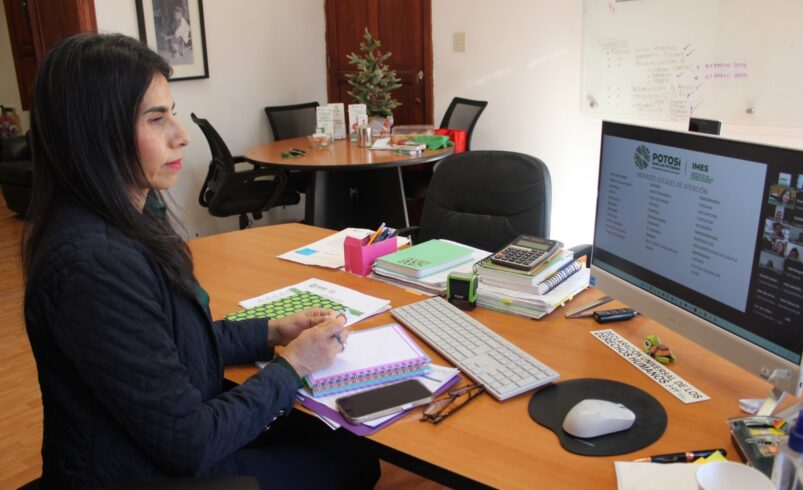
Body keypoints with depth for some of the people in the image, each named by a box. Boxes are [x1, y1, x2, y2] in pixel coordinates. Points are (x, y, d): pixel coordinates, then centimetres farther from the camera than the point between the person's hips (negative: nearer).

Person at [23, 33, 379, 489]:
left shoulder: (126, 218, -2)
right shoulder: (95, 265, -32)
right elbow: (189, 445, -27)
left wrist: (272, 332, 0)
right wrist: (294, 364, -15)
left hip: (163, 442, 8)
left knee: (346, 440, 15)